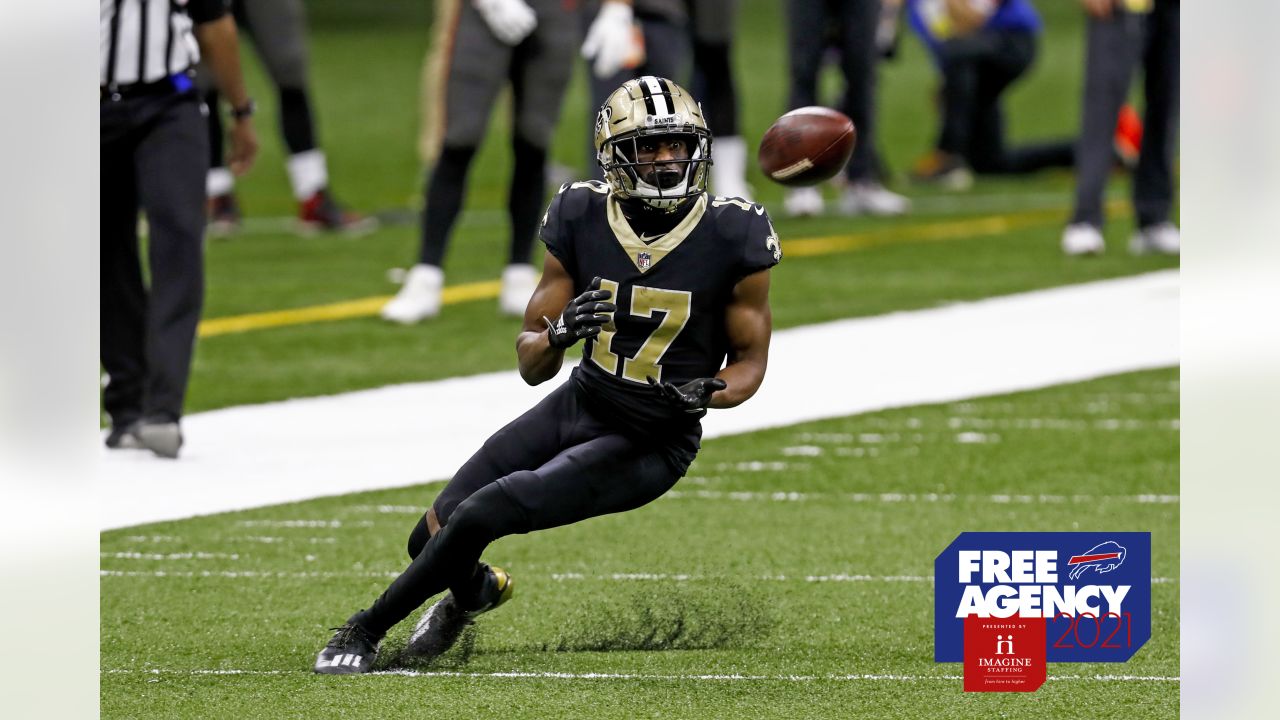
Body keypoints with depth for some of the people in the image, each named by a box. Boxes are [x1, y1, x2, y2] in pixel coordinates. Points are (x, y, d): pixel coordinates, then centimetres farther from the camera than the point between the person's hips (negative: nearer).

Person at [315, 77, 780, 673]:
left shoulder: (732, 238, -17)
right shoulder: (582, 220, -7)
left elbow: (750, 360, -3)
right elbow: (531, 366, -2)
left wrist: (707, 393, -26)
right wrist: (559, 334, -26)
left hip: (652, 442, -4)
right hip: (579, 404, 5)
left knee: (482, 514, -20)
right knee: (433, 537, 5)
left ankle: (366, 629, 1)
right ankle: (474, 590, 43)